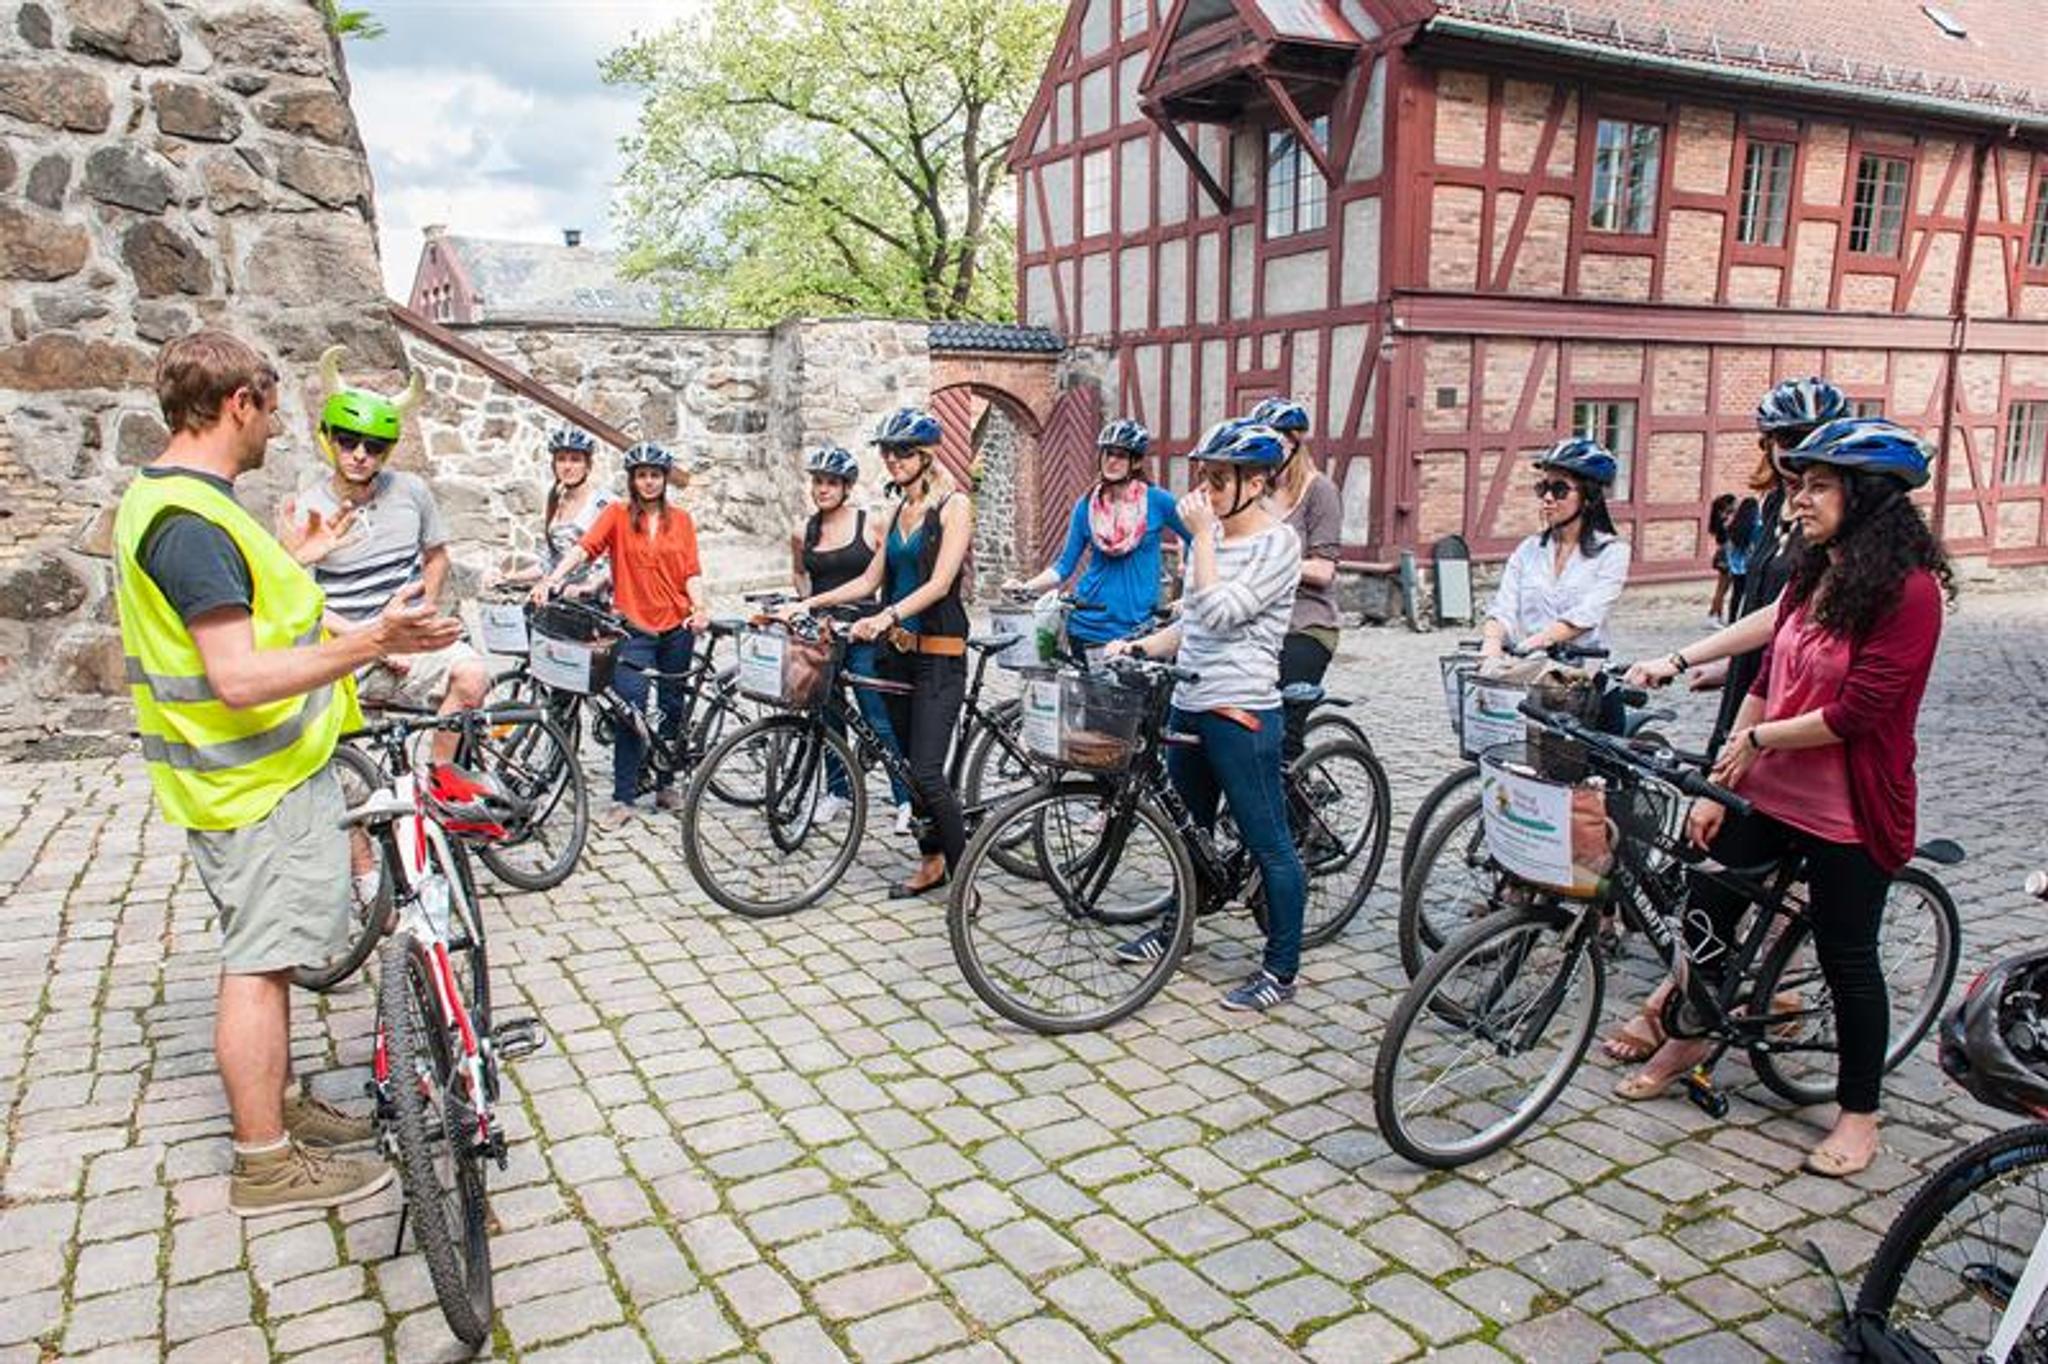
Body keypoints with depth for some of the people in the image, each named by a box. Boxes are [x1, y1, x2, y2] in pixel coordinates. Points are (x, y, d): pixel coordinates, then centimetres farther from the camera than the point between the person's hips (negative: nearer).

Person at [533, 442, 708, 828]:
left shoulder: (681, 520, 9)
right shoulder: (617, 515, 2)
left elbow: (692, 571, 6)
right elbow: (584, 547, -12)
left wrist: (700, 608, -11)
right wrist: (552, 579, -27)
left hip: (677, 626, 3)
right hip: (634, 626, -3)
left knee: (672, 708, 11)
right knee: (631, 709, -12)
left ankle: (666, 784, 26)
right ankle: (623, 798, -6)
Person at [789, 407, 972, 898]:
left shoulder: (953, 505, -7)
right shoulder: (900, 512, 15)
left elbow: (939, 583, -17)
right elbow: (870, 580, 16)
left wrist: (888, 616, -30)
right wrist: (808, 604, 8)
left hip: (939, 654, -7)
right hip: (897, 653, 7)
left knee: (927, 773, -13)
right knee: (911, 766, 11)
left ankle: (962, 878, -4)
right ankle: (932, 862, 23)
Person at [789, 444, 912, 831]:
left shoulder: (871, 524, -3)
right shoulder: (803, 534, 7)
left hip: (862, 633, -4)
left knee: (880, 721, -6)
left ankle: (907, 799, 0)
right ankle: (836, 791, 26)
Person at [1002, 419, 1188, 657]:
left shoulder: (1156, 501, -3)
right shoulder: (1087, 505, 4)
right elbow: (1065, 565, 6)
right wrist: (1027, 587, -10)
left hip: (1138, 627, -2)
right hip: (1088, 627, 2)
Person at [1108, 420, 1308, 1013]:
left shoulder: (1277, 542, -12)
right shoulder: (1212, 534, 11)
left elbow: (1218, 614, -22)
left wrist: (1202, 535, -17)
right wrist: (1137, 647, 2)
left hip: (1240, 711, -8)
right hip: (1189, 702, 8)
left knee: (1268, 845, 2)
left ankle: (1282, 969, 12)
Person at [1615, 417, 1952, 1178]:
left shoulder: (1910, 589, -17)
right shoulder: (1810, 577, 8)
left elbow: (1860, 709, -21)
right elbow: (1767, 683, 7)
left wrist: (1759, 739, -11)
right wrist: (1719, 784, 3)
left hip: (1847, 811, -7)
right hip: (1769, 793, 7)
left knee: (1847, 959, 7)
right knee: (1707, 911, 11)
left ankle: (1859, 1114, 26)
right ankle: (1688, 1041, 36)